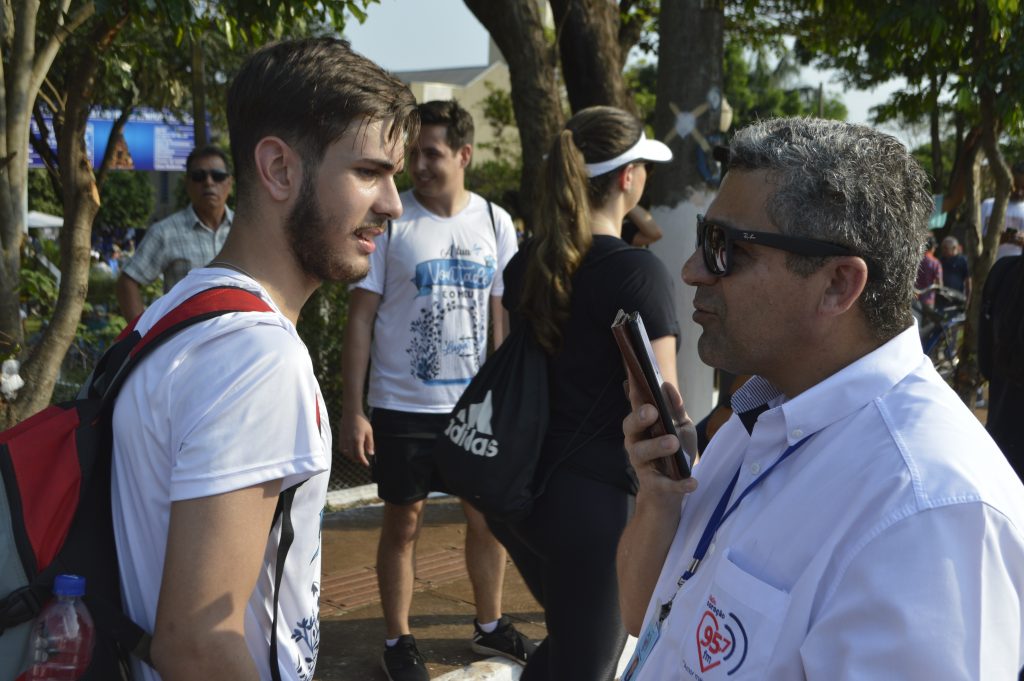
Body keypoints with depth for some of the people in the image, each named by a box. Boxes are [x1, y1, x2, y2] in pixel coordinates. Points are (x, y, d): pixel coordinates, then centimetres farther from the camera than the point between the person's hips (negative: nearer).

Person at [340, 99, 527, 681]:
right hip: (402, 407, -3)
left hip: (478, 403, 3)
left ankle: (491, 625, 33)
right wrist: (353, 410, -11)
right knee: (404, 521, 7)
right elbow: (360, 318, -7)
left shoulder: (496, 223, 1)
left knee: (490, 514, 12)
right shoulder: (389, 220, -9)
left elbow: (504, 314, 8)